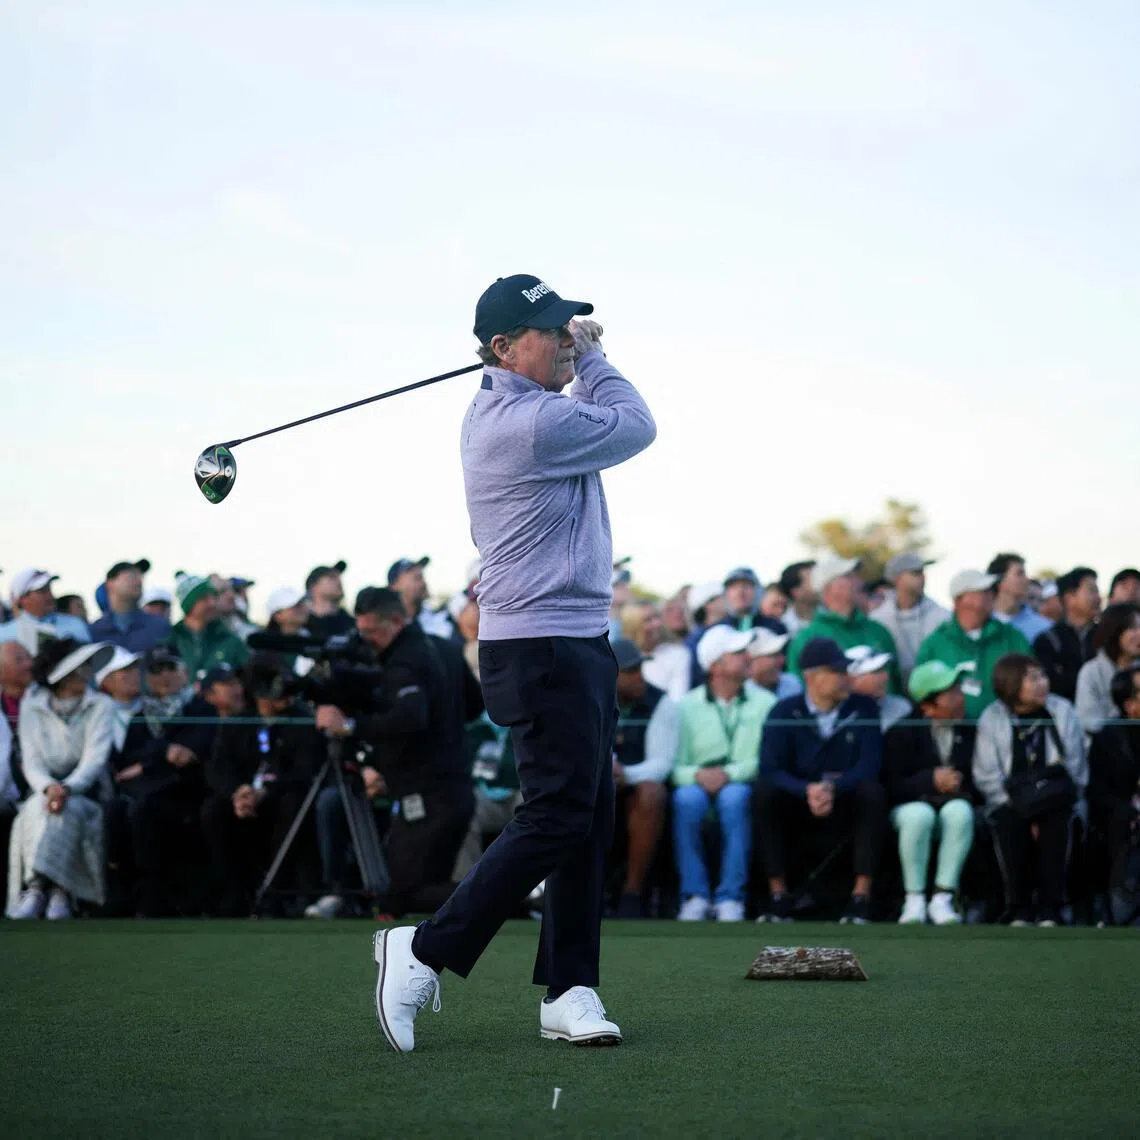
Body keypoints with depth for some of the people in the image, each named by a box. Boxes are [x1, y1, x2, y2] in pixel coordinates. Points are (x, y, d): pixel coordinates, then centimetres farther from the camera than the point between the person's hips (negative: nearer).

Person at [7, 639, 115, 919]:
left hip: (85, 792, -1)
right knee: (37, 810, -33)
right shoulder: (32, 707, 5)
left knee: (68, 810, -35)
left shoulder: (99, 706, 1)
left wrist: (67, 788, -30)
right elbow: (32, 762, -4)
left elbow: (95, 759, -11)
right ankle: (57, 892, -39)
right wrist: (49, 787, -26)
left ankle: (36, 888, -39)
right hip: (45, 789, 1)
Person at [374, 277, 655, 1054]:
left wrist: (577, 356, 9)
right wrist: (590, 358, 9)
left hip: (579, 642, 11)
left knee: (589, 822, 8)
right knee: (555, 818, -10)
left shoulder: (501, 409, 14)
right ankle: (425, 953, -4)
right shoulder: (531, 422, -18)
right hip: (543, 647, -11)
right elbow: (636, 427, -5)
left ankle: (570, 990, 9)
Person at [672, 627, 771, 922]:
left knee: (734, 796, -35)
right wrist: (697, 775, -21)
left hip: (744, 785, 0)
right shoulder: (687, 706, 10)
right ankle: (695, 896, -27)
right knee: (687, 798, -34)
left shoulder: (765, 703, 10)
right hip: (698, 784, 0)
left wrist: (730, 773, -17)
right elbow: (673, 764, 0)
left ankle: (730, 897, -29)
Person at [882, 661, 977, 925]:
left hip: (955, 802, 2)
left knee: (960, 811, -35)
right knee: (919, 814, -38)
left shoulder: (970, 730, 7)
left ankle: (942, 898, -31)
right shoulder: (901, 732, -2)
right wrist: (931, 780, -22)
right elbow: (892, 786, -10)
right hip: (912, 804, -2)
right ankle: (914, 900, -28)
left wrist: (962, 784, -13)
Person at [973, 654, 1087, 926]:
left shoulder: (1062, 712, 4)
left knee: (1057, 822, -32)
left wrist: (1050, 800, -12)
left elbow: (1076, 770, 1)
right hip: (1011, 802, -1)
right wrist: (1021, 806, -14)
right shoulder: (992, 719, 1)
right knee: (1008, 823, -32)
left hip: (1056, 802, 1)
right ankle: (1018, 911, -21)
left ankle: (1050, 911, -23)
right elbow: (987, 776, -4)